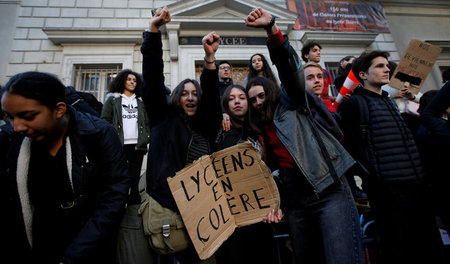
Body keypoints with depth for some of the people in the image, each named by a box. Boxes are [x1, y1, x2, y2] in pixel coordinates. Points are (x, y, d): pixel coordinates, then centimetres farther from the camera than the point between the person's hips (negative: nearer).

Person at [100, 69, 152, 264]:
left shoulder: (140, 102, 18)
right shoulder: (113, 100, 11)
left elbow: (147, 122, 15)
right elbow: (105, 120, 4)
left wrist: (146, 138, 4)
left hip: (137, 145, 2)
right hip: (119, 144, -2)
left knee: (135, 176, 2)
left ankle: (133, 204, 8)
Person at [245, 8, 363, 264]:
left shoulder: (294, 105, 7)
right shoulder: (262, 131, 18)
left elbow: (289, 65, -10)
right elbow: (272, 170, 16)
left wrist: (272, 28, -21)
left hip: (330, 190, -5)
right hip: (295, 202, 5)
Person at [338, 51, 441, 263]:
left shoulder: (391, 101, 21)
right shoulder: (354, 103, -5)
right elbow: (352, 146, -13)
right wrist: (371, 177, -14)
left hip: (417, 184, 8)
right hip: (388, 188, -8)